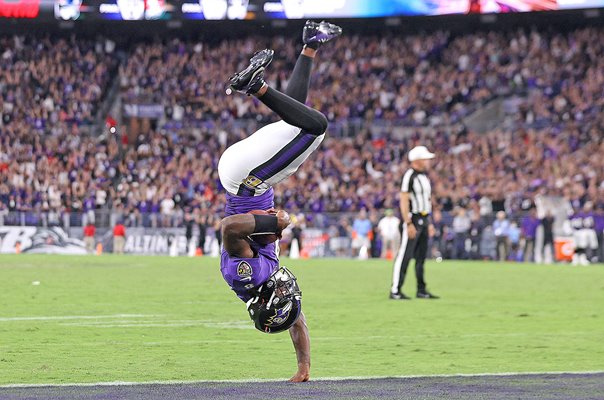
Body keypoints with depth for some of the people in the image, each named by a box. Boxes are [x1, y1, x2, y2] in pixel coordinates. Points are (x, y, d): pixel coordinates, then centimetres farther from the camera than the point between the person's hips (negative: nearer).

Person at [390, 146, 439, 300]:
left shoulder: (424, 177, 15)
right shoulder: (409, 176, -13)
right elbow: (404, 201, -18)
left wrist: (429, 223, 19)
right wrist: (409, 224, -22)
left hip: (424, 220, 9)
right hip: (412, 218, -9)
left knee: (421, 257, 11)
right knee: (405, 256, -9)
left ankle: (421, 290, 16)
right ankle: (395, 291, -8)